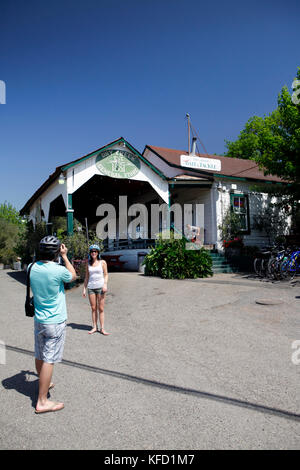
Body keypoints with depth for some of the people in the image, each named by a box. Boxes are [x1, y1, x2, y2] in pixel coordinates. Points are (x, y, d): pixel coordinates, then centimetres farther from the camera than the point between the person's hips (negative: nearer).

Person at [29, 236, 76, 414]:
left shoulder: (32, 268, -4)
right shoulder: (58, 270, -22)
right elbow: (73, 276, -1)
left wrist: (59, 257, 13)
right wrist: (65, 256, 4)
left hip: (38, 320, 7)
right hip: (55, 322, -7)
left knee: (40, 356, 20)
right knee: (49, 360, 1)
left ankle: (44, 384, 42)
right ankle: (42, 401, 9)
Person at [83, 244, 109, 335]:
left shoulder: (102, 262, 1)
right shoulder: (88, 264, 9)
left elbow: (106, 275, 2)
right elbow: (87, 277, 13)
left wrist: (105, 284, -14)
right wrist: (84, 289, 8)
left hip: (100, 287, -3)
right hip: (91, 288, 3)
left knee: (101, 309, -1)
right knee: (93, 308, 6)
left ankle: (102, 328, 5)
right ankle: (94, 327, 16)